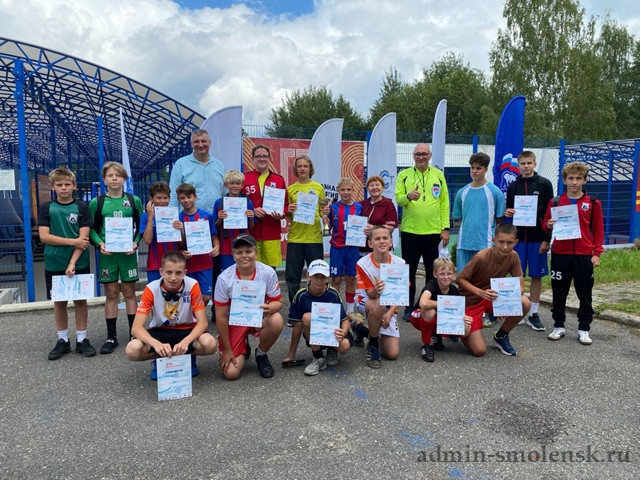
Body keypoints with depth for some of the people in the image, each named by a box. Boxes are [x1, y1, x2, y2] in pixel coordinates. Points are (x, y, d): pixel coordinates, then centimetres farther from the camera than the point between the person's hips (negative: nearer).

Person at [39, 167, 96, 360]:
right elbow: (44, 237, -6)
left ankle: (81, 339, 17)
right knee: (59, 302, 9)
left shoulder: (82, 207, -2)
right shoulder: (46, 208, 2)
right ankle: (63, 340, 22)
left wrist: (72, 263, -15)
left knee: (80, 300, 6)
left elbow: (84, 238, -8)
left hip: (79, 264, -1)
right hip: (54, 265, 1)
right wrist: (73, 241, -12)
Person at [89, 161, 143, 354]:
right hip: (107, 253, 0)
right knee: (111, 293, 7)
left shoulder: (134, 201, 3)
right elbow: (92, 229, 4)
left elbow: (141, 227, 5)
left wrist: (135, 243, -11)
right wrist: (100, 244, -13)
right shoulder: (96, 203, 2)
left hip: (127, 252, 0)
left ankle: (133, 333, 17)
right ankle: (111, 337, 17)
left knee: (129, 292, 7)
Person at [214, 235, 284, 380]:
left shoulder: (268, 273, -18)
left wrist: (269, 308, -36)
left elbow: (278, 302, -10)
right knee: (231, 373, -13)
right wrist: (227, 350, -11)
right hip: (234, 323, -1)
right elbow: (221, 317, -13)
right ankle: (243, 349, 24)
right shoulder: (224, 278, -19)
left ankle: (261, 354, -2)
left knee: (276, 321, -35)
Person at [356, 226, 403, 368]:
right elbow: (370, 295, -17)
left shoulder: (399, 263, -13)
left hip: (390, 308, 2)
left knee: (393, 354, -7)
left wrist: (389, 314, -21)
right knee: (377, 307, -41)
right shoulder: (363, 264, -19)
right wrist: (375, 290, -42)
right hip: (367, 303, -2)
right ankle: (372, 346, -15)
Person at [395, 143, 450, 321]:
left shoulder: (438, 175, 8)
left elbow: (444, 202, 7)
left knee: (433, 271, 7)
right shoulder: (404, 175, 5)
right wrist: (408, 196, -26)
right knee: (409, 270, 6)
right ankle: (409, 307, 17)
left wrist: (445, 228, 1)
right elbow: (398, 198, -3)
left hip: (433, 231, 1)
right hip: (409, 231, -1)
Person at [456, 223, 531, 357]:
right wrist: (480, 292, -34)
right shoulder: (481, 257, -26)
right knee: (479, 351, -15)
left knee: (525, 303, -21)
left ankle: (501, 336, 5)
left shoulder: (513, 256, -10)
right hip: (471, 301, -5)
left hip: (493, 297, 5)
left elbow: (520, 286, -6)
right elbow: (460, 279, -18)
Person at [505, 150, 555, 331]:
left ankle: (533, 314, 14)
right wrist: (507, 213, -10)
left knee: (536, 276, 5)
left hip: (538, 238, -2)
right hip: (518, 237, 2)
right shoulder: (513, 186, 8)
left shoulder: (544, 184, 0)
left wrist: (547, 239, -8)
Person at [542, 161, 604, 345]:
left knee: (585, 294, 7)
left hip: (584, 255, 0)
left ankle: (584, 329, 19)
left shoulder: (593, 203, 2)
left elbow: (598, 230, 4)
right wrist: (549, 225, -14)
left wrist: (597, 253, -2)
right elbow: (545, 225, 9)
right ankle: (558, 326, 20)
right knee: (559, 293, 8)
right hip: (560, 255, 1)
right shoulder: (555, 202, 3)